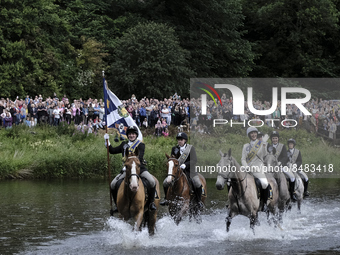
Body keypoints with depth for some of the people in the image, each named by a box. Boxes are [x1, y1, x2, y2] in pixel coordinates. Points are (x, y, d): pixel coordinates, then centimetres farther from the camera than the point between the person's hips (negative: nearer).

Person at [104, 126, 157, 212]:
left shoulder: (141, 145, 0)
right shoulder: (124, 144, 16)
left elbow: (139, 158, -14)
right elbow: (112, 151, 23)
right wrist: (107, 141, 11)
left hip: (140, 168, -4)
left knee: (152, 181, -28)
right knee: (113, 184, -12)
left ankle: (151, 202, -8)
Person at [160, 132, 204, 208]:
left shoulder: (191, 148, -3)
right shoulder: (175, 149, 7)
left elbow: (194, 160, -12)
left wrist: (185, 165, -27)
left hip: (189, 170, -3)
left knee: (197, 184, -24)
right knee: (165, 183, -8)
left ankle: (199, 201, -4)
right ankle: (166, 199, 12)